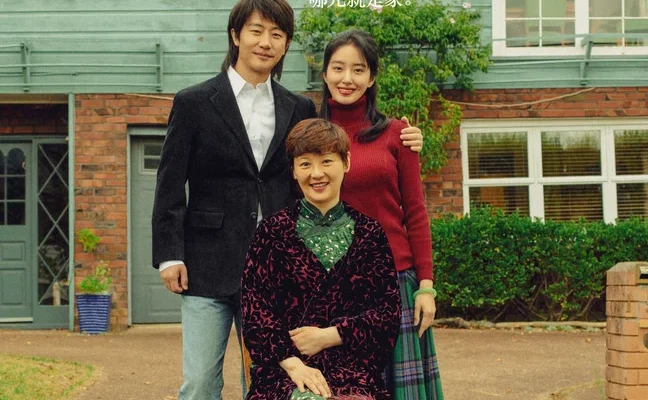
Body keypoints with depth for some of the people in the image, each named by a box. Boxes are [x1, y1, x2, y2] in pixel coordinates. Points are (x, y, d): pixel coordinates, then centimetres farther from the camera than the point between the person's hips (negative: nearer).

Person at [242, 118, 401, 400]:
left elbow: (389, 309, 4)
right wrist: (292, 363, -14)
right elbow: (255, 310, -1)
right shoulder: (272, 231, 6)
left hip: (354, 365, 1)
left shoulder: (370, 233, 9)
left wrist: (328, 336, -6)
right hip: (285, 367, -1)